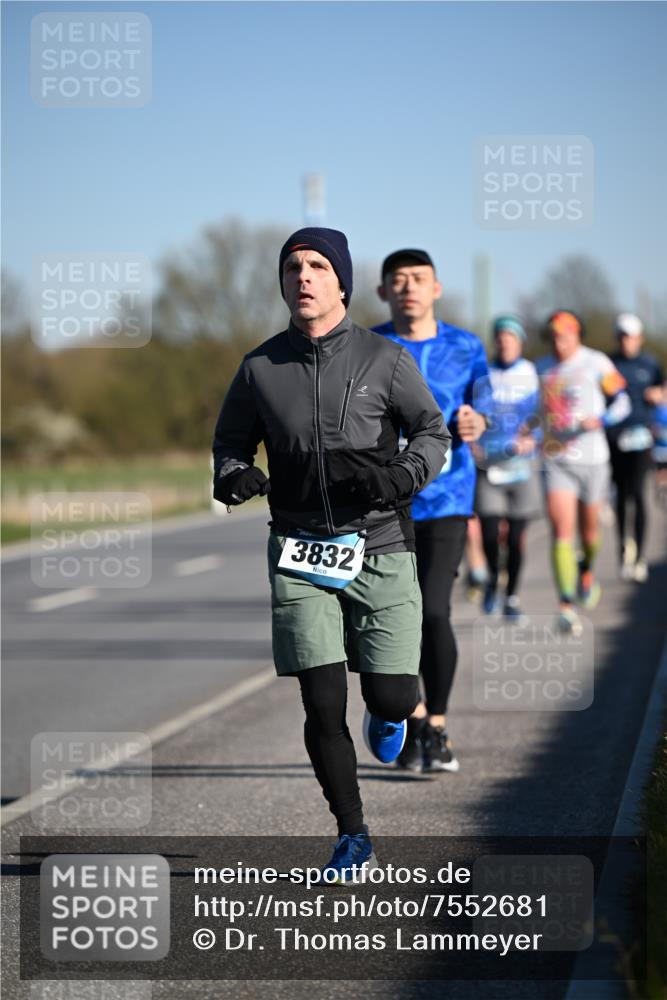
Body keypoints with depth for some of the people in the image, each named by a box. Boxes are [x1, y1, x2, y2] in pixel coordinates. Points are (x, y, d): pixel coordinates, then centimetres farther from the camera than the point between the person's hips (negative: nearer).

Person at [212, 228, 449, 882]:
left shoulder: (384, 359, 0)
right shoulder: (260, 368, 4)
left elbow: (433, 431, 6)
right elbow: (229, 442, 15)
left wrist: (404, 475, -14)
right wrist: (233, 477, -9)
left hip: (379, 549, -1)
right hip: (301, 556, 1)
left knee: (393, 698, -2)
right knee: (323, 705, -6)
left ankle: (384, 714, 39)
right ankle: (352, 837, 12)